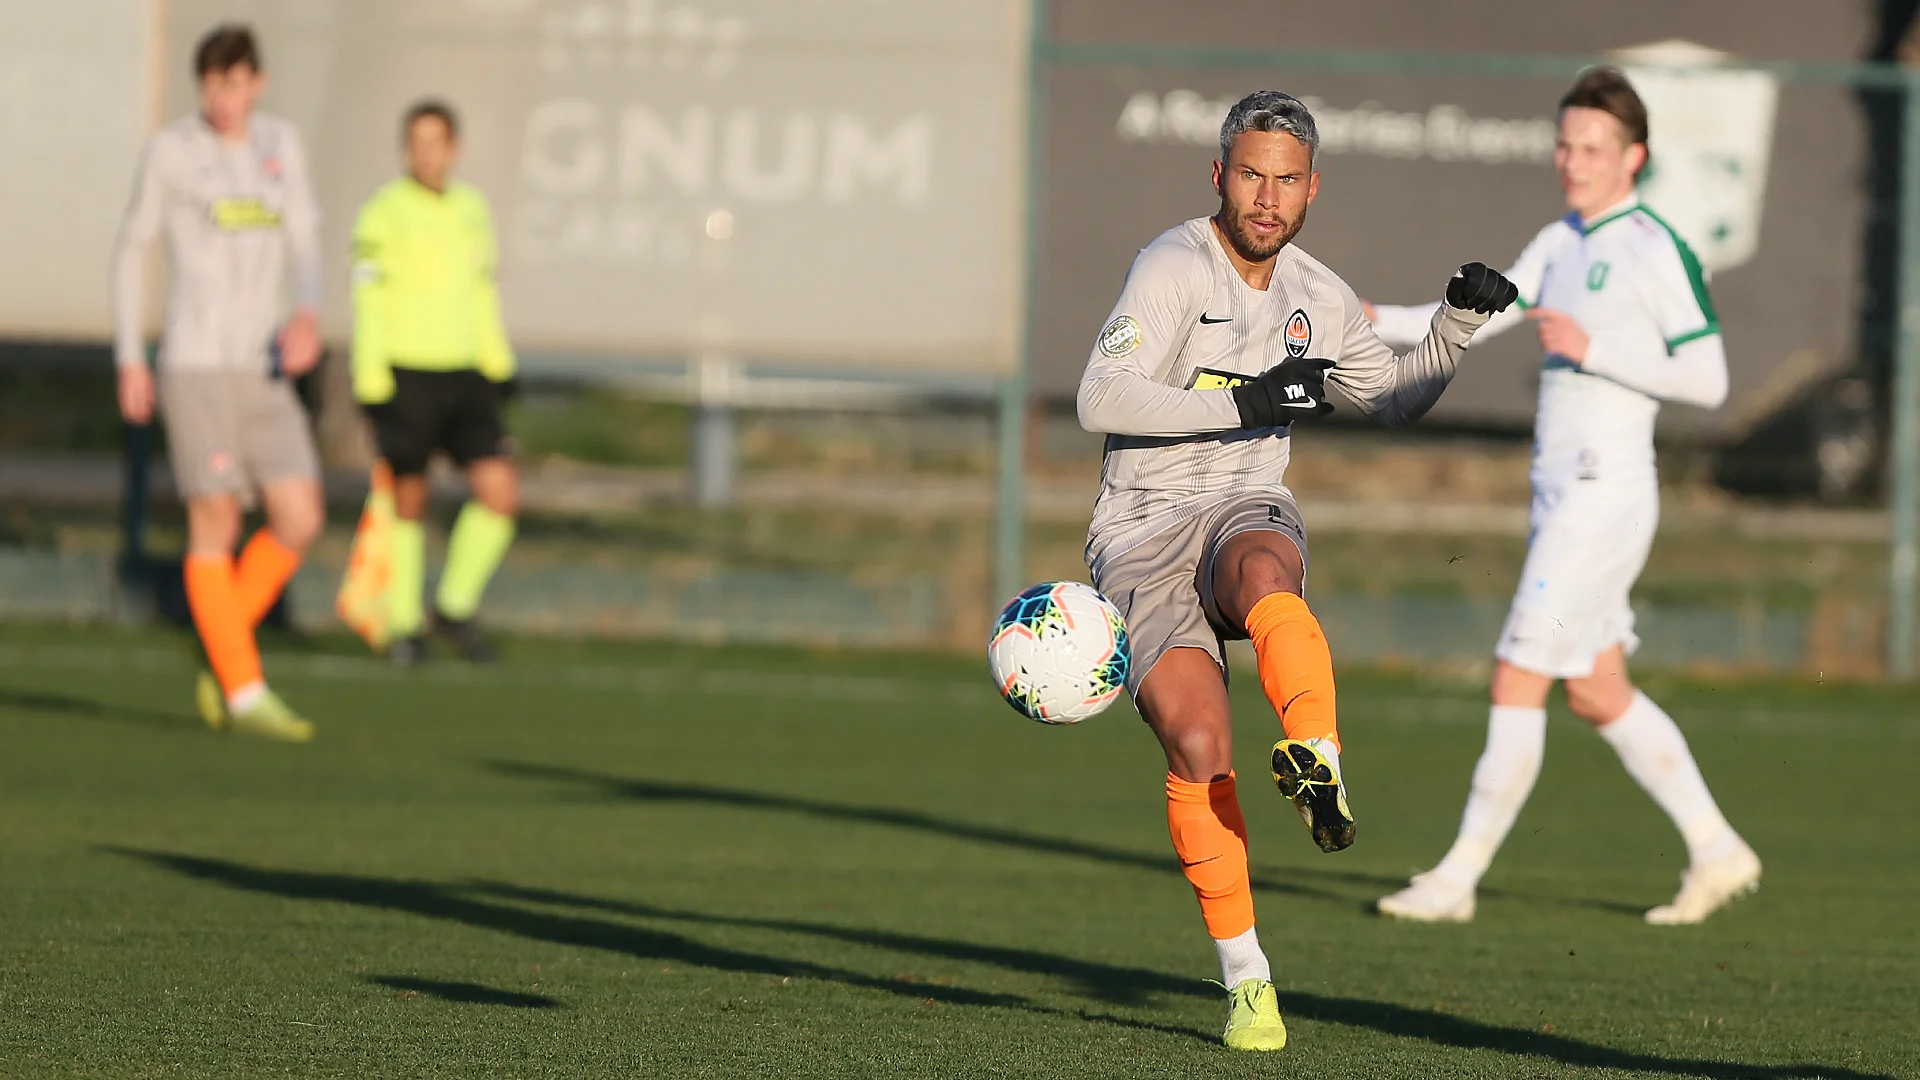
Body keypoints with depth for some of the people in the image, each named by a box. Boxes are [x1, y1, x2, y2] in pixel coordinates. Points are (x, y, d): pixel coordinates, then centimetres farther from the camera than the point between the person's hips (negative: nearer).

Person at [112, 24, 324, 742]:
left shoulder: (280, 144, 11)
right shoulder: (169, 150, -4)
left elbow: (303, 244, 9)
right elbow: (132, 248, 2)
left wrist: (309, 314, -12)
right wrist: (129, 360, -1)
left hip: (261, 371, 5)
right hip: (194, 363, -5)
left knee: (301, 522, -3)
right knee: (217, 526, -5)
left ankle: (222, 668, 13)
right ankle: (245, 693, 2)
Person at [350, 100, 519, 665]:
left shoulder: (471, 209, 9)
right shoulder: (384, 213, -9)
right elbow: (367, 304, -11)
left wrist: (497, 365, 20)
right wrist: (371, 390, -15)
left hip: (463, 381, 5)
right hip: (405, 378, -5)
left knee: (500, 493, -7)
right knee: (409, 504, 3)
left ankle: (455, 607, 9)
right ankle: (405, 623, 19)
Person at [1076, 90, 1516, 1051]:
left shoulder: (1317, 296, 14)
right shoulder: (1175, 267, -7)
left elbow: (1395, 400, 32)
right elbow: (1101, 397, -19)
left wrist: (1458, 322, 15)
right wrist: (1240, 404, -23)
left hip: (1248, 514, 3)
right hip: (1142, 532, -3)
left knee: (1260, 572, -38)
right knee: (1199, 748, -21)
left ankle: (1318, 763, -54)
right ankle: (1246, 982, -12)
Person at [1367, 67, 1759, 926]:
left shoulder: (1656, 251, -10)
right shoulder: (1560, 244, 15)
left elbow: (1707, 379, -14)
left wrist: (1592, 349, -19)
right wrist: (1375, 322, -3)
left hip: (1606, 493, -9)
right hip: (1560, 492, 9)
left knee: (1518, 681, -8)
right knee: (1598, 696, 12)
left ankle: (1460, 877, -3)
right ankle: (1717, 853, 21)